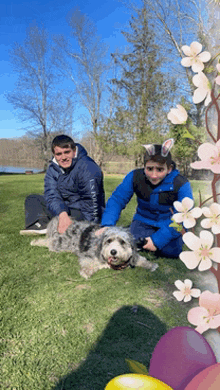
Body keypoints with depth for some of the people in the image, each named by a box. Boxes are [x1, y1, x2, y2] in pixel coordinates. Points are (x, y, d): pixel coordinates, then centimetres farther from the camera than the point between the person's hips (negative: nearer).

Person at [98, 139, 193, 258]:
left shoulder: (181, 184, -23)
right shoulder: (135, 177, -16)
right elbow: (117, 199, -11)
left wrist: (157, 239, -32)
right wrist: (107, 225, -28)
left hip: (170, 224, -1)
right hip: (144, 221, 2)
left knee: (171, 251, -25)